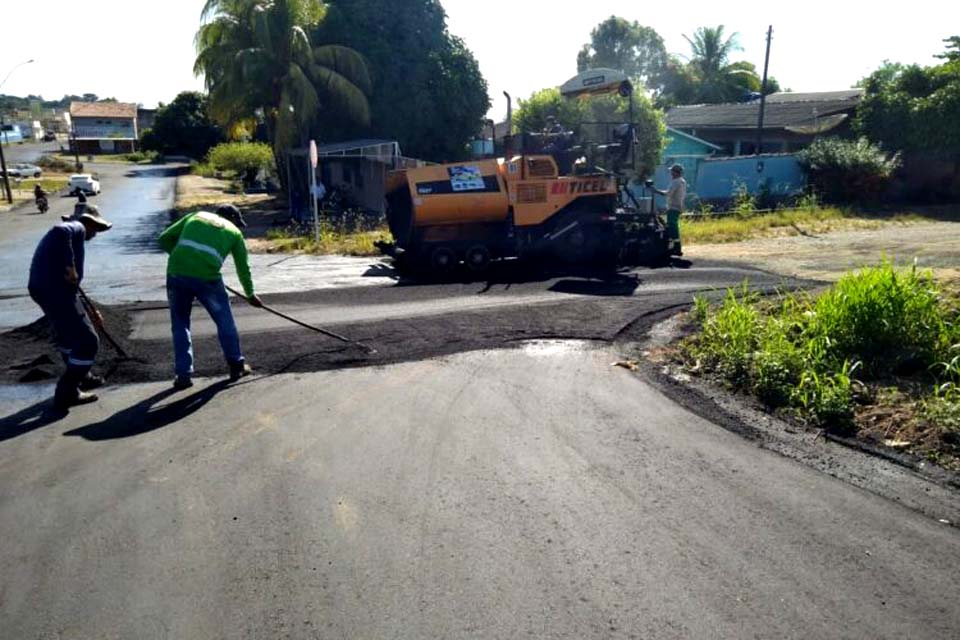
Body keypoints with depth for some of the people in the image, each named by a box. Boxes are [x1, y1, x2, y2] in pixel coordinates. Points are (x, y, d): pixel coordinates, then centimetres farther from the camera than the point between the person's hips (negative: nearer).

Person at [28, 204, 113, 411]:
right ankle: (66, 393, 1)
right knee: (88, 341, -3)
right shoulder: (77, 227, 1)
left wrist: (89, 313, 33)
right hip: (56, 290, -10)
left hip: (42, 288, 10)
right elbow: (60, 231, -28)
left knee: (68, 333, 29)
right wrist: (70, 265, -24)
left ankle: (81, 377, 45)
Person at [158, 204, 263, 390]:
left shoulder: (195, 216, 25)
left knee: (180, 323, 17)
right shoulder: (234, 232, 19)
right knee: (224, 320, 17)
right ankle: (236, 365, 29)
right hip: (207, 277, -2)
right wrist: (250, 294, 37)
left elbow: (165, 239, 17)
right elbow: (243, 268, 25)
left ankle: (183, 374, 18)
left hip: (176, 273, 2)